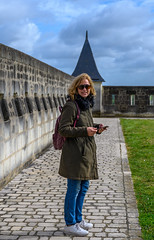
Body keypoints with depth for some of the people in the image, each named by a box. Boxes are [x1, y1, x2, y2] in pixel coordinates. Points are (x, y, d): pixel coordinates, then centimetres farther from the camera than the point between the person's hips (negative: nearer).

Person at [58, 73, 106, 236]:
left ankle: (78, 219, 31)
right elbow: (63, 129, -17)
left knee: (84, 187, 17)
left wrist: (96, 129, 5)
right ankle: (70, 224, 11)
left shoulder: (87, 105, 15)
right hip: (75, 153, -9)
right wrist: (85, 130, -23)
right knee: (74, 189, -1)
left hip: (87, 152, 9)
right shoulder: (71, 106, -13)